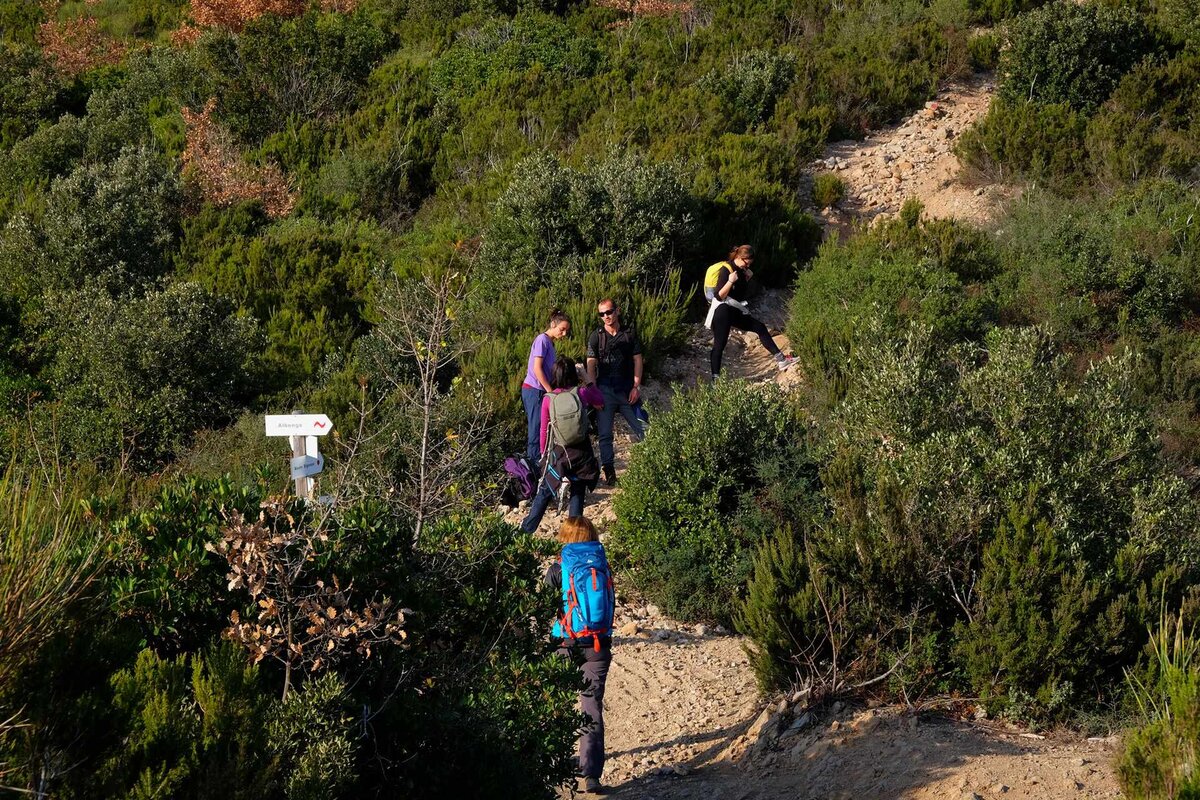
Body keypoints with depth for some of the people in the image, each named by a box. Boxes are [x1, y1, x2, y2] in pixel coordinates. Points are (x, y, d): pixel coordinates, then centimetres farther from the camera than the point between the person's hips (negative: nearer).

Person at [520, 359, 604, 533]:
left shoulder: (548, 399, -6)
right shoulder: (582, 393, -7)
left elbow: (543, 429, 0)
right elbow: (600, 401, 14)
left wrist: (543, 452, 13)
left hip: (558, 453, 0)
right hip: (581, 452, 0)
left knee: (545, 492, 13)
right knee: (578, 493, 11)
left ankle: (527, 529, 18)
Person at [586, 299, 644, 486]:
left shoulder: (629, 333, 5)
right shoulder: (596, 336, 2)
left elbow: (637, 360, 6)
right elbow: (591, 365, -2)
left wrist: (636, 386, -2)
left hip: (627, 389, 1)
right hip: (605, 390, -1)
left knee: (642, 429, -3)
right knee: (605, 434, 0)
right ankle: (609, 473, 7)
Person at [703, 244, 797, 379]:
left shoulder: (740, 270, 12)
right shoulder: (725, 270, -14)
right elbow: (719, 296, -19)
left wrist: (747, 278, 9)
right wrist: (730, 281, -31)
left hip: (736, 311, 9)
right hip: (722, 311, -9)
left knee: (760, 328, 6)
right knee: (719, 345, -9)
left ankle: (780, 359, 5)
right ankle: (715, 379, -8)